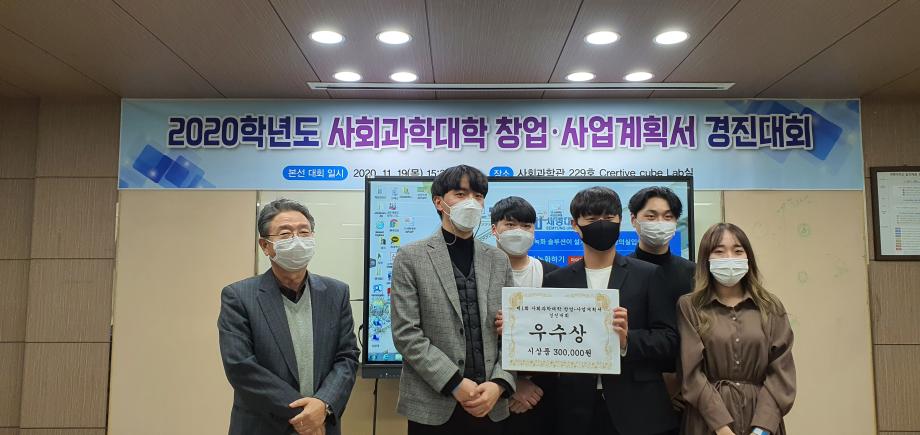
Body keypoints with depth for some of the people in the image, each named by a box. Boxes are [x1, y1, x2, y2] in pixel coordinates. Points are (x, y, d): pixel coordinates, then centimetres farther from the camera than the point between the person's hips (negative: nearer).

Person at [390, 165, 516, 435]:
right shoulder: (411, 258, -3)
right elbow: (405, 334, -9)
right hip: (432, 405, -3)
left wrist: (499, 384, -9)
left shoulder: (499, 260, 9)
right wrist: (455, 383, -14)